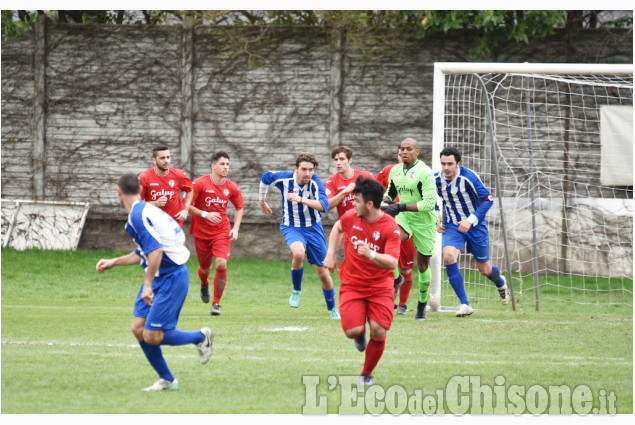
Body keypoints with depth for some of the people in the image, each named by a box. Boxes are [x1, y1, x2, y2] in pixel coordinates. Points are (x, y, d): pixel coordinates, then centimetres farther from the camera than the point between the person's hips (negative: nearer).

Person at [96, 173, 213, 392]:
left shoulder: (138, 215, -17)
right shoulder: (144, 211, 14)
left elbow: (155, 250, -27)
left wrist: (147, 285, -25)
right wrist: (113, 262, 30)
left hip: (171, 278, -10)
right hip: (159, 278, 10)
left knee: (152, 337, -9)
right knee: (139, 328, 4)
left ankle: (201, 337, 12)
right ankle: (166, 380, 14)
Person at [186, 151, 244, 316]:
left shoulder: (231, 188, -2)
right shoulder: (200, 183, -12)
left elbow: (239, 208, 14)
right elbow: (187, 205, -12)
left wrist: (235, 228, 2)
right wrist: (205, 214, -24)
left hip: (222, 231, 1)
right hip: (201, 232, -1)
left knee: (221, 264, -19)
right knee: (205, 268, 12)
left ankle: (216, 303, -6)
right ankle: (204, 284, 51)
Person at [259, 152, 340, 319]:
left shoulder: (315, 183, -19)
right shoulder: (284, 179, -14)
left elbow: (324, 206, -34)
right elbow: (265, 177, 6)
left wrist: (301, 199, -43)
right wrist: (262, 200, 16)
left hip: (313, 228, 0)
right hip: (291, 227, 0)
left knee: (322, 272, 5)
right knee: (299, 252, -35)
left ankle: (332, 309, 27)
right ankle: (296, 291, -11)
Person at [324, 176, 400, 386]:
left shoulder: (390, 228, -16)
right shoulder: (351, 217, -5)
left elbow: (392, 262, -25)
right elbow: (337, 228, 21)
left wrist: (371, 255, -43)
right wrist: (330, 254, 12)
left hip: (380, 286, -2)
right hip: (352, 285, 2)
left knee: (378, 332, -13)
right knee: (353, 331, -17)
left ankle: (367, 374, 13)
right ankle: (360, 334, 24)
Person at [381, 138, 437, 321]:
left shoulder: (424, 172, -17)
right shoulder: (395, 171, 3)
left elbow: (430, 202, -22)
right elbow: (390, 192, 21)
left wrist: (401, 207, -27)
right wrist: (386, 202, -3)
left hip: (424, 221, -4)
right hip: (404, 217, 4)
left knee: (423, 264, 7)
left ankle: (422, 304, 25)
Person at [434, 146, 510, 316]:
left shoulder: (469, 177, -21)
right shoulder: (436, 180, -9)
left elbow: (488, 200, -16)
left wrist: (470, 220, -25)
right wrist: (437, 221, 2)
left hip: (475, 226, -2)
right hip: (452, 226, 2)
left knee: (484, 269, 9)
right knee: (449, 256, -26)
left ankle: (500, 283, 49)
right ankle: (465, 304, -21)